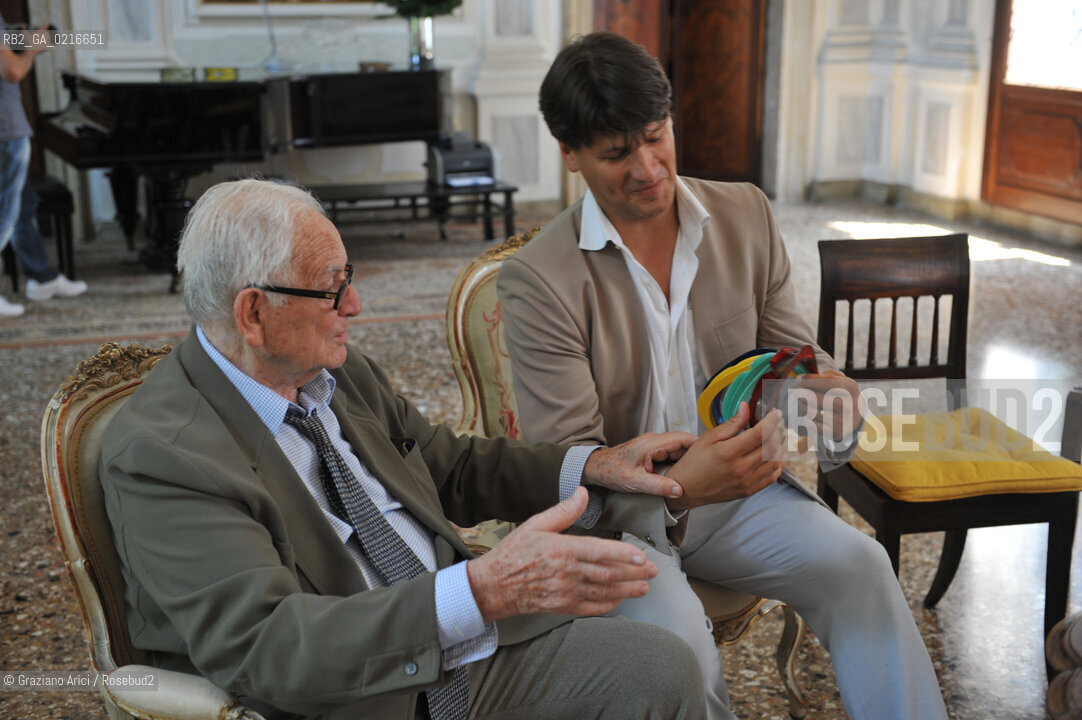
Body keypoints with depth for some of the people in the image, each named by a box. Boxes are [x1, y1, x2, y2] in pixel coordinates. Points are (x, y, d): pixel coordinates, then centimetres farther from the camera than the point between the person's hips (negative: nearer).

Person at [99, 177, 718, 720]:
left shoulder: (340, 371, 5)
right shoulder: (158, 454, -18)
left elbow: (452, 467, 20)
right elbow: (258, 647, -29)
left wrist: (592, 466, 6)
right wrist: (483, 590, -38)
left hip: (466, 644, 7)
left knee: (662, 667, -6)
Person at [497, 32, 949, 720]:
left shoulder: (746, 215, 1)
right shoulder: (538, 278, -13)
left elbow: (795, 352, 7)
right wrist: (681, 482, -36)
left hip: (738, 483, 4)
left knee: (858, 564, -21)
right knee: (674, 630, -31)